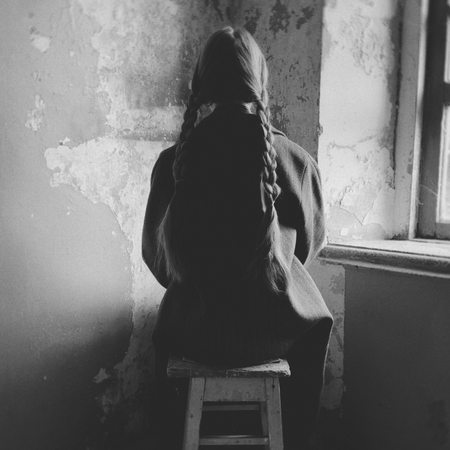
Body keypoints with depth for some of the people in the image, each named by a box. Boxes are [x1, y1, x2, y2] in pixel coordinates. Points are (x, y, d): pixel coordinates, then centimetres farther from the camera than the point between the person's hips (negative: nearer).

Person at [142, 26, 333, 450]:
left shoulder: (173, 161, -10)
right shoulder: (295, 160, -11)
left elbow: (155, 254, 2)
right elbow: (310, 240, 6)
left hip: (197, 332, 1)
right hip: (273, 329, 0)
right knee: (316, 322, 32)